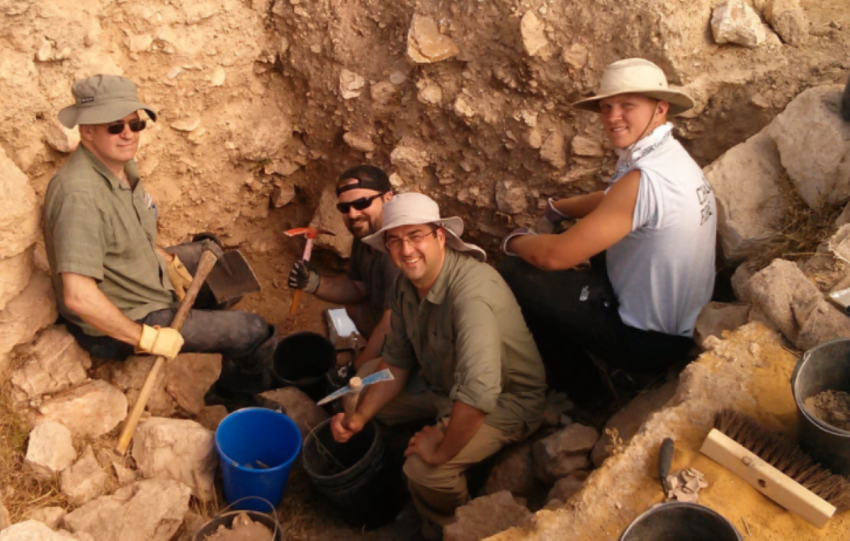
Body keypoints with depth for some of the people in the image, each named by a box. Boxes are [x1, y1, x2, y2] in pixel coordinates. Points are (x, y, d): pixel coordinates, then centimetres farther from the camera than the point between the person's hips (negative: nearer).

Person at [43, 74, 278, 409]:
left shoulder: (120, 163, -4)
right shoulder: (80, 195, -34)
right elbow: (78, 297, -38)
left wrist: (166, 260, 2)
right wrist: (147, 338, -29)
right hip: (117, 326, -10)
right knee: (255, 333, -9)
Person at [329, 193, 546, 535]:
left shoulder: (472, 292, -37)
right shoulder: (407, 283, -8)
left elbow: (478, 394, -45)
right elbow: (396, 362, 3)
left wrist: (442, 451, -30)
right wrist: (360, 418, -7)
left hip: (505, 400, -8)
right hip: (439, 378, 8)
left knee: (425, 468, -27)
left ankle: (449, 530, 8)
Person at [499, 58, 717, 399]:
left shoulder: (643, 179, -29)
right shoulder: (669, 155, 0)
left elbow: (554, 256, -26)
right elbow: (612, 200, 20)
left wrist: (514, 240, -8)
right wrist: (559, 208, 13)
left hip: (648, 342, -9)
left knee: (514, 275, -7)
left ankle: (568, 387, 17)